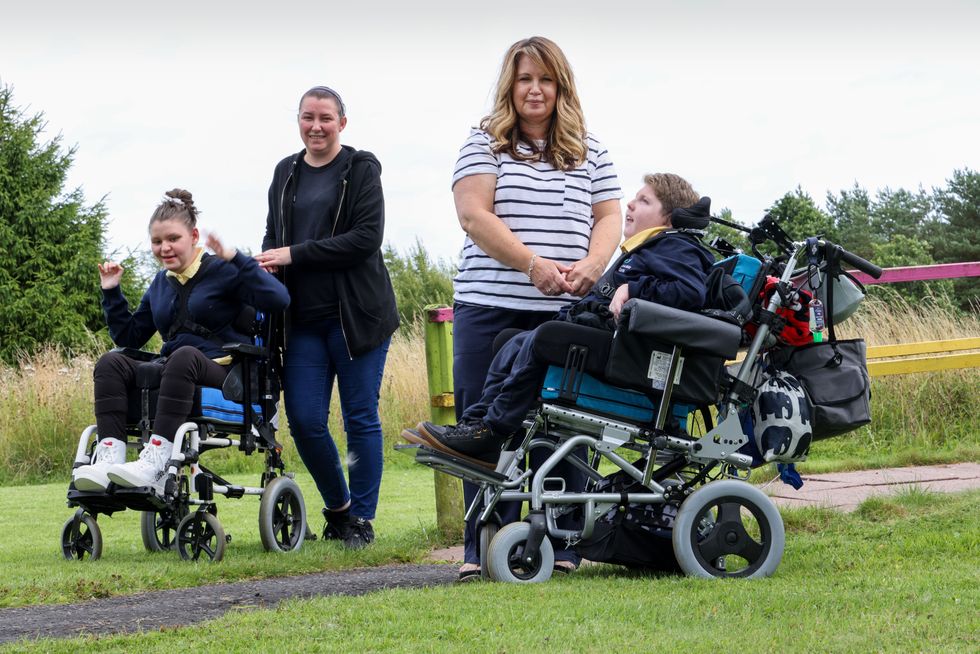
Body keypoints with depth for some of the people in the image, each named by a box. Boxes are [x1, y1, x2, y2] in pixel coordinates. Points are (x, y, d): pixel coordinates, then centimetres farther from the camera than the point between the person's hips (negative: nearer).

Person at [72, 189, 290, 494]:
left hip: (225, 375, -6)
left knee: (185, 355, -38)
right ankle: (109, 458, -37)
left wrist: (236, 259, -18)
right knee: (111, 362, -18)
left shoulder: (223, 271, 1)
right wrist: (111, 292, 18)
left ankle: (155, 463, -48)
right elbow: (130, 337, 28)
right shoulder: (160, 285, 20)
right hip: (172, 374, 6)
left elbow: (279, 300, -14)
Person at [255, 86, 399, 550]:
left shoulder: (361, 169, -1)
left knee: (360, 418, -1)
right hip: (303, 317, 4)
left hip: (356, 315, -4)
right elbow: (273, 234, 24)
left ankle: (361, 519, 10)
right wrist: (268, 261, 0)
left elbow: (366, 238, -12)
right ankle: (338, 507, 19)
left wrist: (295, 255, -15)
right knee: (304, 420, -2)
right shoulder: (286, 173, 15)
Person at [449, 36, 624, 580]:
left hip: (566, 312, 2)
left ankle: (560, 545, 5)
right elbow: (474, 214, -5)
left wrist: (590, 266, -10)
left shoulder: (589, 152, 16)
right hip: (492, 309, -2)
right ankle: (484, 550, 4)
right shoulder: (485, 144, 7)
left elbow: (609, 218, 11)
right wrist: (533, 264, -15)